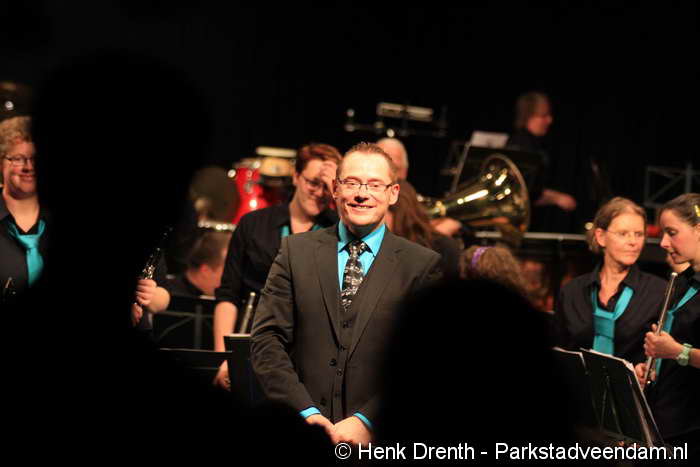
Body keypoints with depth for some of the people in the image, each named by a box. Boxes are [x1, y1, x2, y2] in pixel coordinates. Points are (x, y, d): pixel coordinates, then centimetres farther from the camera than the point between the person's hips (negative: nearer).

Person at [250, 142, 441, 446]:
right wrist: (306, 412, -8)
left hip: (380, 437, -1)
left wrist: (367, 420, -11)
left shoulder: (422, 265, 4)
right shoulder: (296, 251, 10)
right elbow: (267, 340, 4)